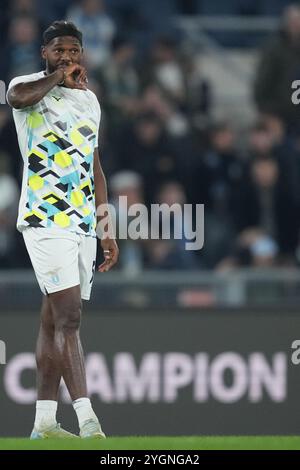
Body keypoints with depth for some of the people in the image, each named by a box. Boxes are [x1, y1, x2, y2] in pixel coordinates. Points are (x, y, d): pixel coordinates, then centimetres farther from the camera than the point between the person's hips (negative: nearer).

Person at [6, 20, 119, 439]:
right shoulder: (29, 87, -2)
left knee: (54, 321, 9)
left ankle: (44, 422, 11)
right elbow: (20, 97, -31)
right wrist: (59, 76, -14)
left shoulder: (89, 99, 19)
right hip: (45, 220, -7)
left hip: (83, 223, 7)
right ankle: (87, 420, -23)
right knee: (68, 317, -16)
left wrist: (107, 231, 21)